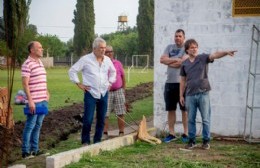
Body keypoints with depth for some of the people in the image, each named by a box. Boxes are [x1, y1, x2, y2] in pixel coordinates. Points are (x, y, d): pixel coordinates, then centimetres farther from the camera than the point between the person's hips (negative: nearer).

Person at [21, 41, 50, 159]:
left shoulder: (40, 62, 14)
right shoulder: (27, 64, -12)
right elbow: (25, 84, -16)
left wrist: (46, 93, 17)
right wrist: (30, 101, -19)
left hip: (43, 101, 8)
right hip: (34, 102, -8)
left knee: (38, 126, 12)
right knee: (30, 126, -3)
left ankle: (35, 149, 20)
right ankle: (26, 151, 4)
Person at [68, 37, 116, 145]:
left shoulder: (107, 60, 9)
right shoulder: (86, 59, -6)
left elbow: (113, 71, 28)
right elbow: (72, 71, -2)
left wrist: (110, 82, 17)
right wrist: (79, 84, -5)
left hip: (104, 93, 5)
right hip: (91, 93, -5)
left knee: (101, 119, 8)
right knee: (88, 120, -8)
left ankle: (97, 141, 18)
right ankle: (85, 142, 4)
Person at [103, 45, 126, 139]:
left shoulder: (118, 63, 9)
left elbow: (123, 76, 13)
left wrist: (123, 88, 9)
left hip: (119, 91, 3)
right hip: (107, 92, -3)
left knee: (120, 114, 4)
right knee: (105, 114, 0)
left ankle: (121, 133, 12)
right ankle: (105, 133, 7)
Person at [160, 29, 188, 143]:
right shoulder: (169, 47, 14)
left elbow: (182, 62, -17)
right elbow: (162, 59, 0)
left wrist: (168, 61, -3)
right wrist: (175, 59, -10)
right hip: (169, 82, 5)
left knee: (184, 109, 2)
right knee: (170, 109, 8)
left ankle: (186, 133, 8)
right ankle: (171, 134, 14)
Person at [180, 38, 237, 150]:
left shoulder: (203, 58, 0)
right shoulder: (184, 64, 8)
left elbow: (214, 55, -18)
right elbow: (183, 80, 13)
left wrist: (226, 52, -36)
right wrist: (181, 95, 11)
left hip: (203, 94, -2)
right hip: (190, 95, 2)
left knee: (206, 119, 2)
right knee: (191, 120, 8)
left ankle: (206, 141, 11)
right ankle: (192, 141, 16)